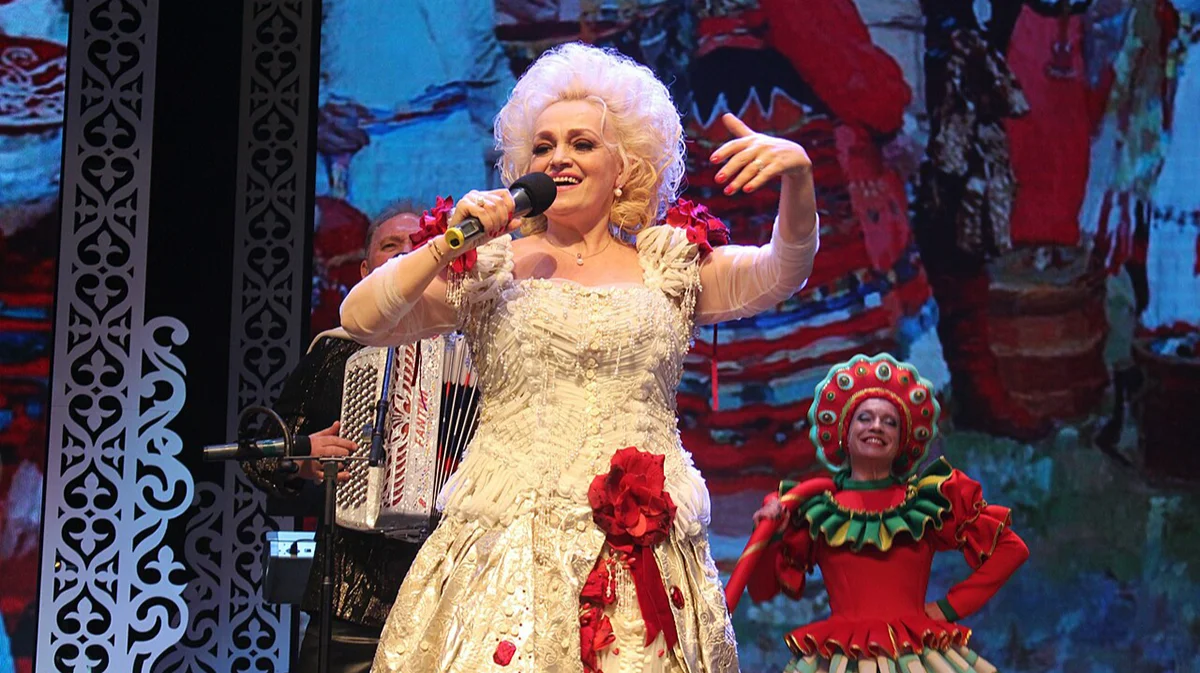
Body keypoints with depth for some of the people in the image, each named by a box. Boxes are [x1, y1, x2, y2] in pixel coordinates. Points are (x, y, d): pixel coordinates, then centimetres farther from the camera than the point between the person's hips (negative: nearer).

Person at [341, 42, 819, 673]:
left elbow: (781, 271, -1)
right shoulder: (488, 265, 13)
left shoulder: (669, 265, 14)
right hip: (508, 543, 0)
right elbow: (360, 320, 6)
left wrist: (796, 176, -18)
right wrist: (447, 246, -4)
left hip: (640, 549, 1)